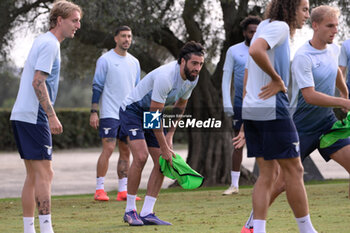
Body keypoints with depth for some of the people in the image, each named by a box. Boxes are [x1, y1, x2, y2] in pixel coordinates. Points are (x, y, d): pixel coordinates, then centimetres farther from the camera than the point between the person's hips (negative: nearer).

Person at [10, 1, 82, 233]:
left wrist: (49, 114, 25)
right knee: (45, 174, -11)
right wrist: (52, 116, -22)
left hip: (22, 115, 10)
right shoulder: (50, 44, -11)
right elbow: (38, 82, -20)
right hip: (33, 117, -10)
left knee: (33, 175, 11)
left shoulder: (42, 40, 18)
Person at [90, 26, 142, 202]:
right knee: (108, 149, -13)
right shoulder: (105, 60, -3)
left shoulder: (134, 62, 15)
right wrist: (93, 112, -11)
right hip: (110, 113, -6)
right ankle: (99, 189, -9)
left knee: (125, 151, 4)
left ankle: (123, 191, 6)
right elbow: (97, 86, -5)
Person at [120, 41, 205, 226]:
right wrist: (164, 148, -24)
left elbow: (179, 106, 11)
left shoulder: (192, 78, -6)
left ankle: (147, 213, 0)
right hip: (132, 110, -8)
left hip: (152, 114, 8)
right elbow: (154, 115, -29)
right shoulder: (165, 77, -33)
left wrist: (170, 135, 4)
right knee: (141, 156, -23)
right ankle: (130, 210, -11)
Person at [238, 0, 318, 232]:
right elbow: (255, 50, -30)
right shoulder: (279, 27, -8)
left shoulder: (266, 27, 21)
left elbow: (247, 78, 24)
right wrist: (278, 80, -18)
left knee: (268, 173, 9)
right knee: (294, 170, -1)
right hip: (272, 109, -9)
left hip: (251, 111, 9)